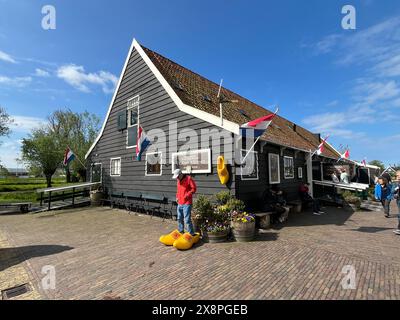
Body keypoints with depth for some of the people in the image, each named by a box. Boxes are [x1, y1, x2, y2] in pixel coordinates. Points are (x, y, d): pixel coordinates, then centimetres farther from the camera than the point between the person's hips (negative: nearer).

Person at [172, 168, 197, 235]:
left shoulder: (189, 179, -10)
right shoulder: (178, 180, 14)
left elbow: (194, 188, -11)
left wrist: (188, 195, -22)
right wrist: (177, 197, 11)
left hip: (187, 203, -8)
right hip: (180, 203, 8)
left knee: (187, 219, -9)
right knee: (179, 219, 18)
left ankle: (191, 234, 1)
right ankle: (181, 232, 34)